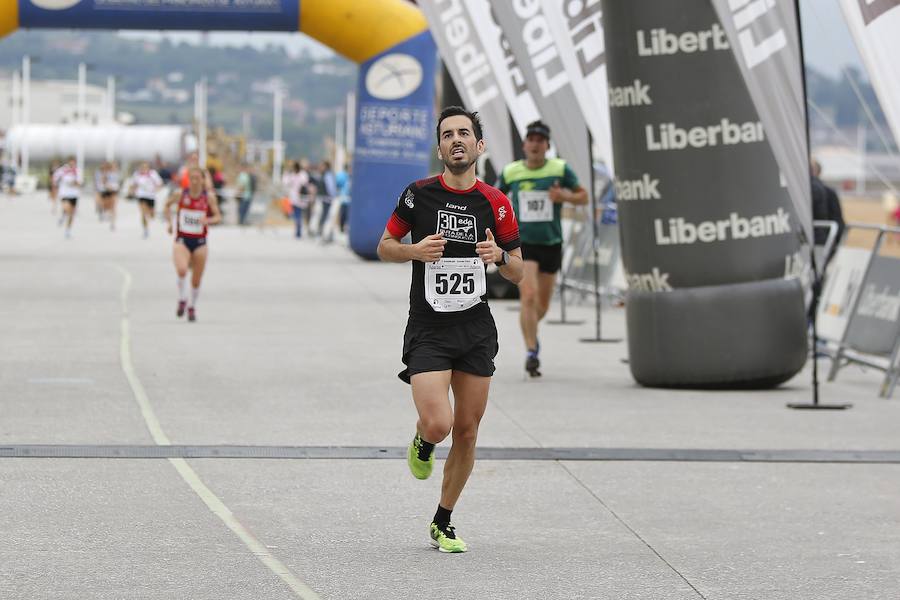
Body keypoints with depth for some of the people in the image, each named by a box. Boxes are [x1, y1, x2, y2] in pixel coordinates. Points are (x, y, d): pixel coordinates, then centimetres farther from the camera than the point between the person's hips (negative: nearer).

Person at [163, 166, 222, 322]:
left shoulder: (209, 197, -6)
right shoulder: (180, 195, -5)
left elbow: (218, 217, -3)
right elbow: (167, 205, 13)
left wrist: (208, 220, -23)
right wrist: (169, 222, 1)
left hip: (200, 242, 1)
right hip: (182, 240, -1)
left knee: (196, 280, 7)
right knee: (182, 270, -27)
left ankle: (192, 307, 31)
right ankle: (182, 299, -3)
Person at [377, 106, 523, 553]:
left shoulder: (495, 202, 2)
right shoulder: (419, 194, -3)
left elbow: (518, 273, 9)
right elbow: (385, 246, 9)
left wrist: (500, 256, -14)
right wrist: (415, 250, -12)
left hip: (476, 329, 3)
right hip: (427, 330, -3)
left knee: (466, 432, 6)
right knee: (439, 425, -19)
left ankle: (443, 523, 23)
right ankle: (422, 441, 21)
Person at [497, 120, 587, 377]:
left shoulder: (560, 169, -3)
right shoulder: (510, 172, -2)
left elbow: (584, 196, 4)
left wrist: (566, 196, -17)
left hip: (551, 243, 2)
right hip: (522, 243, -2)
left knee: (542, 304, 13)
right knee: (529, 295, -21)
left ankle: (529, 330, 45)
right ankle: (531, 352, -18)